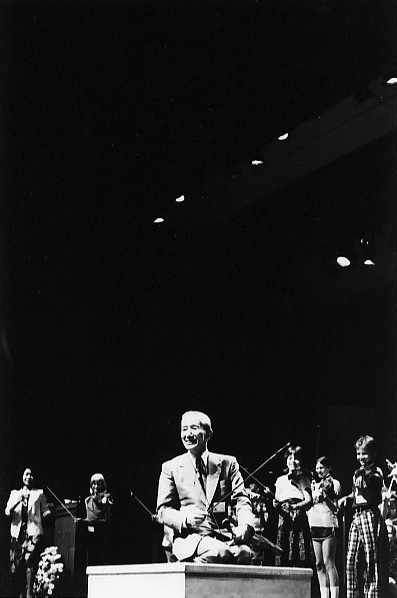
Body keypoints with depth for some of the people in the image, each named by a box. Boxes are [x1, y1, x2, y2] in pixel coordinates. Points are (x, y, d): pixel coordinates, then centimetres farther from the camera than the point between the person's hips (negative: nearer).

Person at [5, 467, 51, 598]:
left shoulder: (39, 493, 17)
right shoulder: (15, 493, 20)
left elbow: (45, 510, 10)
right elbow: (7, 512, 8)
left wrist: (49, 514, -13)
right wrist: (17, 502, -9)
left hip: (33, 531, -2)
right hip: (17, 532, 2)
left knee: (30, 561, -16)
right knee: (15, 563, -6)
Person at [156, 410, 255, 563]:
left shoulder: (228, 463, 15)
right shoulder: (171, 467, 11)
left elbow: (241, 500, 7)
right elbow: (163, 510, 7)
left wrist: (245, 526, -15)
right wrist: (186, 520, -16)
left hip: (224, 537, 2)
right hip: (189, 538, -1)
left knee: (243, 553, -34)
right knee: (219, 552, -35)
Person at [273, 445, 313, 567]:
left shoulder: (303, 480, 10)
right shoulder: (280, 480, 17)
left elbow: (309, 501, -3)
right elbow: (276, 503, 15)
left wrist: (294, 506, -19)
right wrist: (275, 504, -8)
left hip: (300, 519, -2)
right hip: (284, 520, 2)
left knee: (301, 557, -11)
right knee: (283, 558, -5)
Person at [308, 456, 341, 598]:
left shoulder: (334, 483, 3)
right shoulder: (314, 484, 19)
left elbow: (335, 508, -3)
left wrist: (325, 496, -14)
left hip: (328, 525, -6)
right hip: (314, 525, 6)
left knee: (328, 562, -11)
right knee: (319, 564, 4)